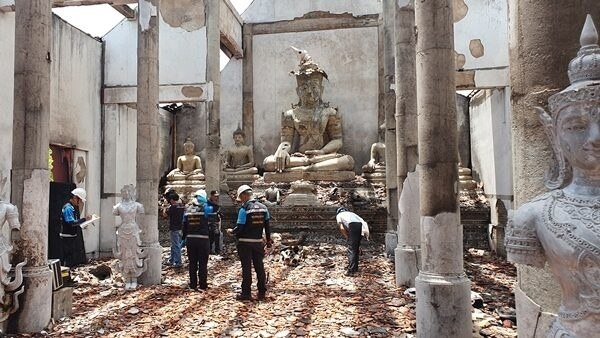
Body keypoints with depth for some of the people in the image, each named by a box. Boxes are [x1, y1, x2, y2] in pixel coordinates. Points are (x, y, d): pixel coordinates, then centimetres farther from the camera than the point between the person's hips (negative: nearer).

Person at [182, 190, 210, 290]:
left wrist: (185, 237, 18)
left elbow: (184, 225, 9)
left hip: (190, 239, 4)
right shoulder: (205, 208, -7)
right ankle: (202, 285, 7)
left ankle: (193, 284, 16)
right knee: (203, 263, 5)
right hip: (202, 239, -4)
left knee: (192, 263, 12)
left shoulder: (188, 209, 6)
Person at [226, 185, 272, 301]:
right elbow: (267, 226, 8)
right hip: (258, 242, 5)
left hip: (245, 243, -5)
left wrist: (231, 231, 5)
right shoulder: (263, 207, 3)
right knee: (259, 266, 12)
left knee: (246, 267, 2)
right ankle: (262, 292, 18)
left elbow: (239, 227, -15)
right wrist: (268, 240, 15)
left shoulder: (244, 209, -14)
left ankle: (246, 293, 8)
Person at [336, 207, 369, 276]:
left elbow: (342, 228, 10)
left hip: (353, 225, -5)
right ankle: (355, 268, 28)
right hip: (362, 225, 6)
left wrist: (347, 238, 20)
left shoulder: (338, 215, 25)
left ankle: (351, 271, -7)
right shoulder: (350, 213, 39)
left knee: (351, 249, -2)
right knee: (356, 248, 19)